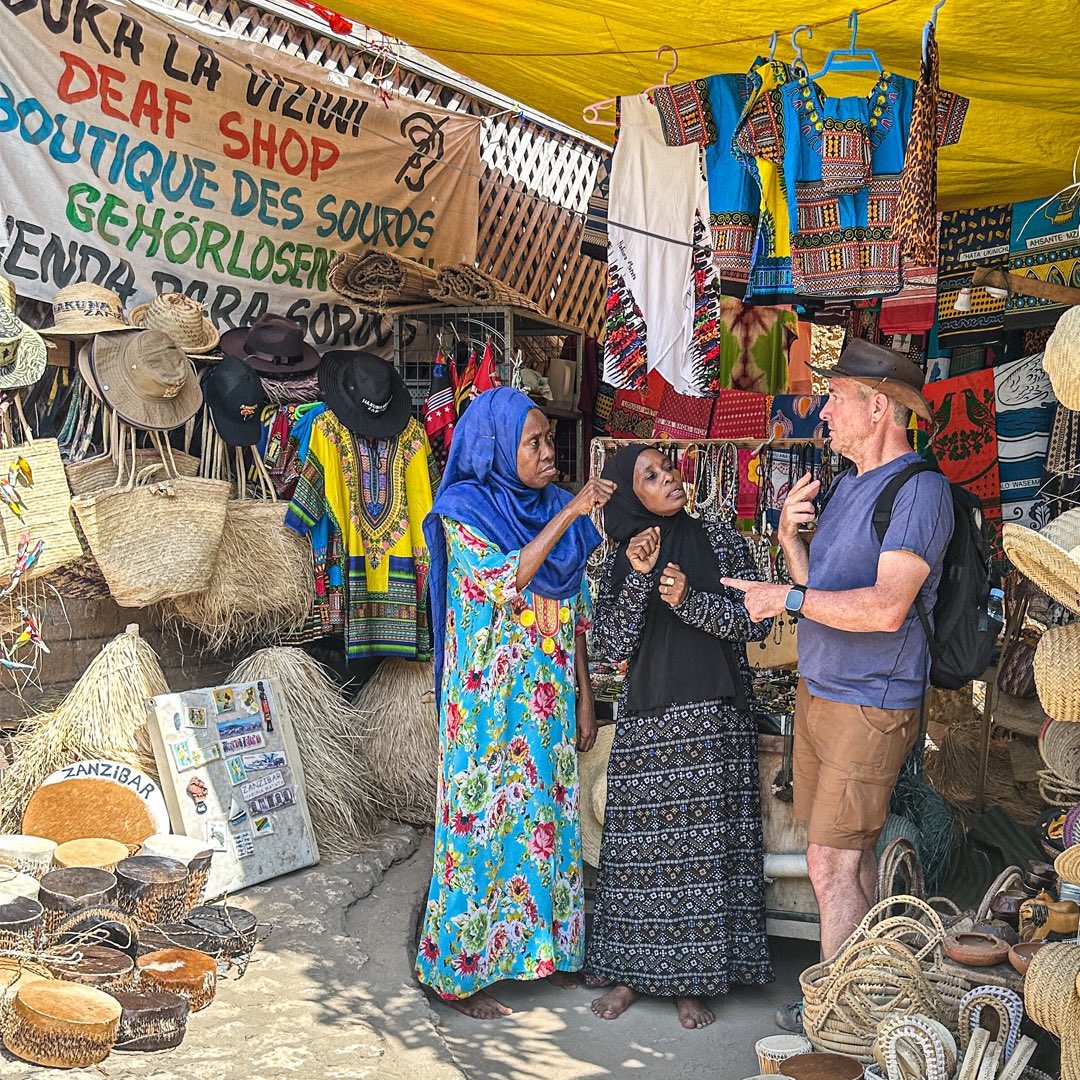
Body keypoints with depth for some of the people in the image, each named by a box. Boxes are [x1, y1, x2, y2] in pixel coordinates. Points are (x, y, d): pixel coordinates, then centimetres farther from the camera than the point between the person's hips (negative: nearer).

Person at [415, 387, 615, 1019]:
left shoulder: (552, 508, 7)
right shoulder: (463, 511, -9)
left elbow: (575, 612, 10)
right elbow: (503, 582, -24)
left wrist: (584, 696, 9)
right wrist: (568, 515, -24)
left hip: (550, 697, 6)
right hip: (489, 700, -6)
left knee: (546, 812, 12)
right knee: (484, 821, 1)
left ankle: (543, 943, 28)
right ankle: (458, 973, 15)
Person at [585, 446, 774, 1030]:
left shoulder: (720, 539, 4)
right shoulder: (621, 561, 7)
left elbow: (755, 621, -1)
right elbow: (611, 646, -2)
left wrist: (690, 600, -15)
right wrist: (639, 578, -14)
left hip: (713, 718, -1)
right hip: (645, 719, 1)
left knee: (703, 842, 0)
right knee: (639, 844, 4)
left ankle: (693, 979, 13)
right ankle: (631, 971, 18)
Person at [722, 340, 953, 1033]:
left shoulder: (919, 489, -16)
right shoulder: (845, 487, 13)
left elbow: (886, 608, -25)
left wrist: (789, 599, -19)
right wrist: (789, 537, 0)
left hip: (872, 704, -8)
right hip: (818, 691, 9)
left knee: (832, 863, -6)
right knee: (851, 852, 15)